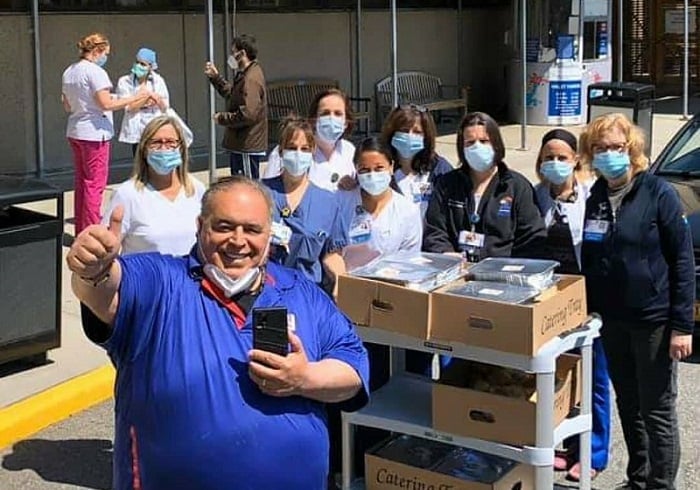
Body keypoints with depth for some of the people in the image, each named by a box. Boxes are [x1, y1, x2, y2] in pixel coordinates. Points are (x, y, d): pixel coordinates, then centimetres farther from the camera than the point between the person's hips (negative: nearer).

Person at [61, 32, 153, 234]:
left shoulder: (68, 72, 11)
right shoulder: (95, 72, -14)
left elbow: (67, 106, 16)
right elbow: (106, 104, -21)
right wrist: (136, 98, -18)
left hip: (74, 132, 9)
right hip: (94, 133, -9)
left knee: (81, 181, 15)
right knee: (95, 184, -4)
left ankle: (80, 231, 20)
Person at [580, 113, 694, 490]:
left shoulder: (658, 194, -10)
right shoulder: (595, 198, 6)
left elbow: (682, 261, -11)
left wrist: (682, 325, -14)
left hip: (653, 321, -5)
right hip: (612, 321, 5)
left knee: (657, 412, 2)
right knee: (628, 408, 16)